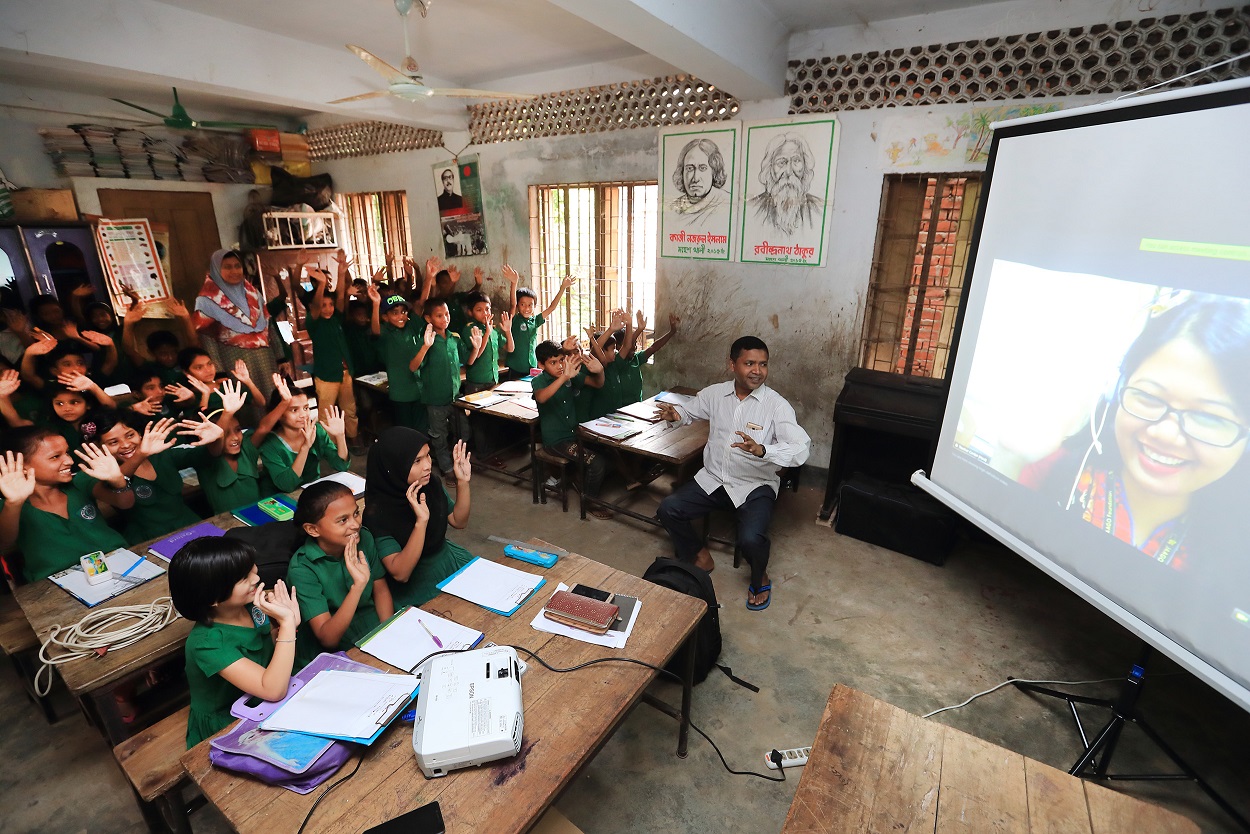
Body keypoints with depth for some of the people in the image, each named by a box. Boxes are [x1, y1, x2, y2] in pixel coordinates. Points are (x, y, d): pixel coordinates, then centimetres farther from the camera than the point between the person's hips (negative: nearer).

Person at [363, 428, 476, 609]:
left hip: (449, 563, 6)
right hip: (417, 593, -6)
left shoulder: (431, 485, -8)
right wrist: (421, 521, -38)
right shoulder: (378, 512, -23)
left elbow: (459, 521, 5)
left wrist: (463, 482, -10)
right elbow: (400, 574, -27)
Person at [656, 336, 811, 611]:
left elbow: (802, 448, -24)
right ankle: (700, 557, 17)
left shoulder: (776, 405, -14)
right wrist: (675, 415, -9)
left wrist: (762, 450, -42)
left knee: (751, 538, -27)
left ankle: (759, 577, 12)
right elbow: (688, 412, 17)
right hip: (712, 478, 4)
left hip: (755, 485, -4)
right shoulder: (714, 393, 0)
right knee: (668, 509, -12)